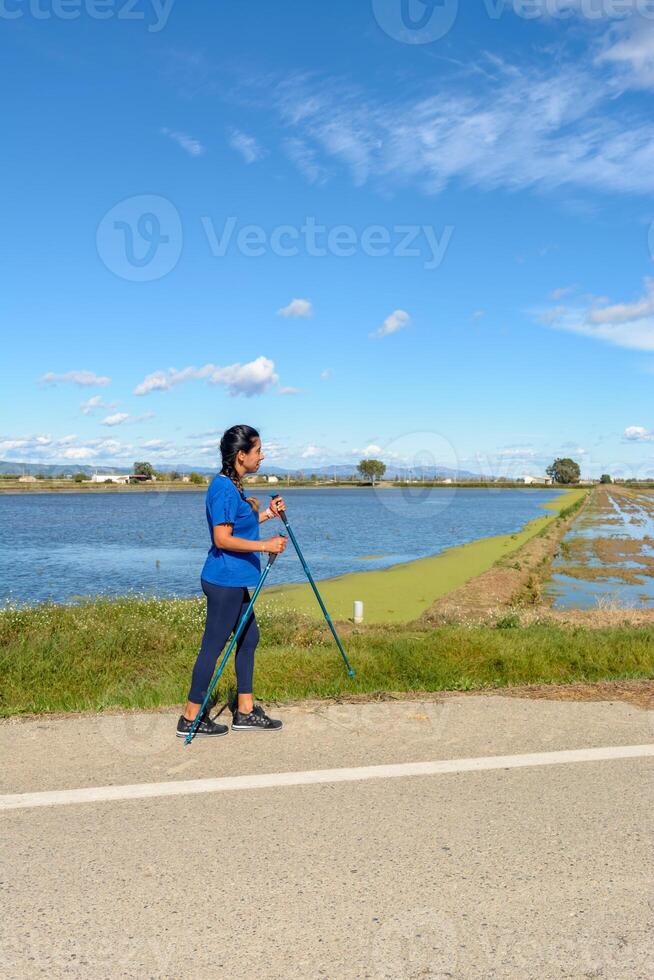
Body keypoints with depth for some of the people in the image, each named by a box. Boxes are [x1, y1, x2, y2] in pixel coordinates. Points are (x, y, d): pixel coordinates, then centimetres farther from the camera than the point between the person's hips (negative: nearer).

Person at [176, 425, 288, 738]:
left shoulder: (233, 485, 12)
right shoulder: (224, 488, -19)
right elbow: (223, 539, -23)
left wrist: (267, 514, 12)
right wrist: (265, 545, -21)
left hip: (234, 580, 11)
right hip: (224, 580, -11)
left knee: (249, 636, 15)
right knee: (213, 646, -2)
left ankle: (245, 712, 23)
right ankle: (190, 719, 9)